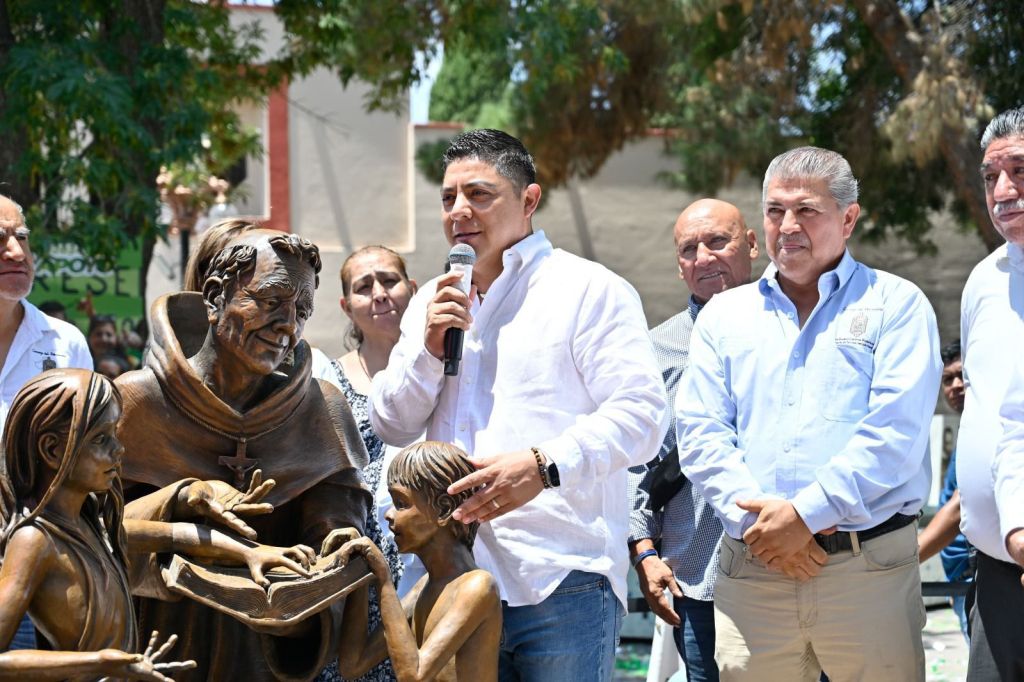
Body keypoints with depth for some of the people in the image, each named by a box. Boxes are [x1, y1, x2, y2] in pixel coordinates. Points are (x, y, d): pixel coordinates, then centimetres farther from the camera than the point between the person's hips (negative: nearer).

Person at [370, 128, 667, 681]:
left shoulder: (588, 290, 1)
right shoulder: (432, 303, 19)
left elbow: (640, 413, -9)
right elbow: (391, 427, 16)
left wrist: (543, 465, -23)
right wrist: (428, 349, -1)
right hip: (459, 582, 5)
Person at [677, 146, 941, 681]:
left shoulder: (896, 305, 6)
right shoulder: (724, 315, 16)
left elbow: (896, 430, -7)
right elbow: (700, 435, 6)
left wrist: (806, 514, -14)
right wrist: (758, 521, -9)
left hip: (868, 570, -2)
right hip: (751, 571, 3)